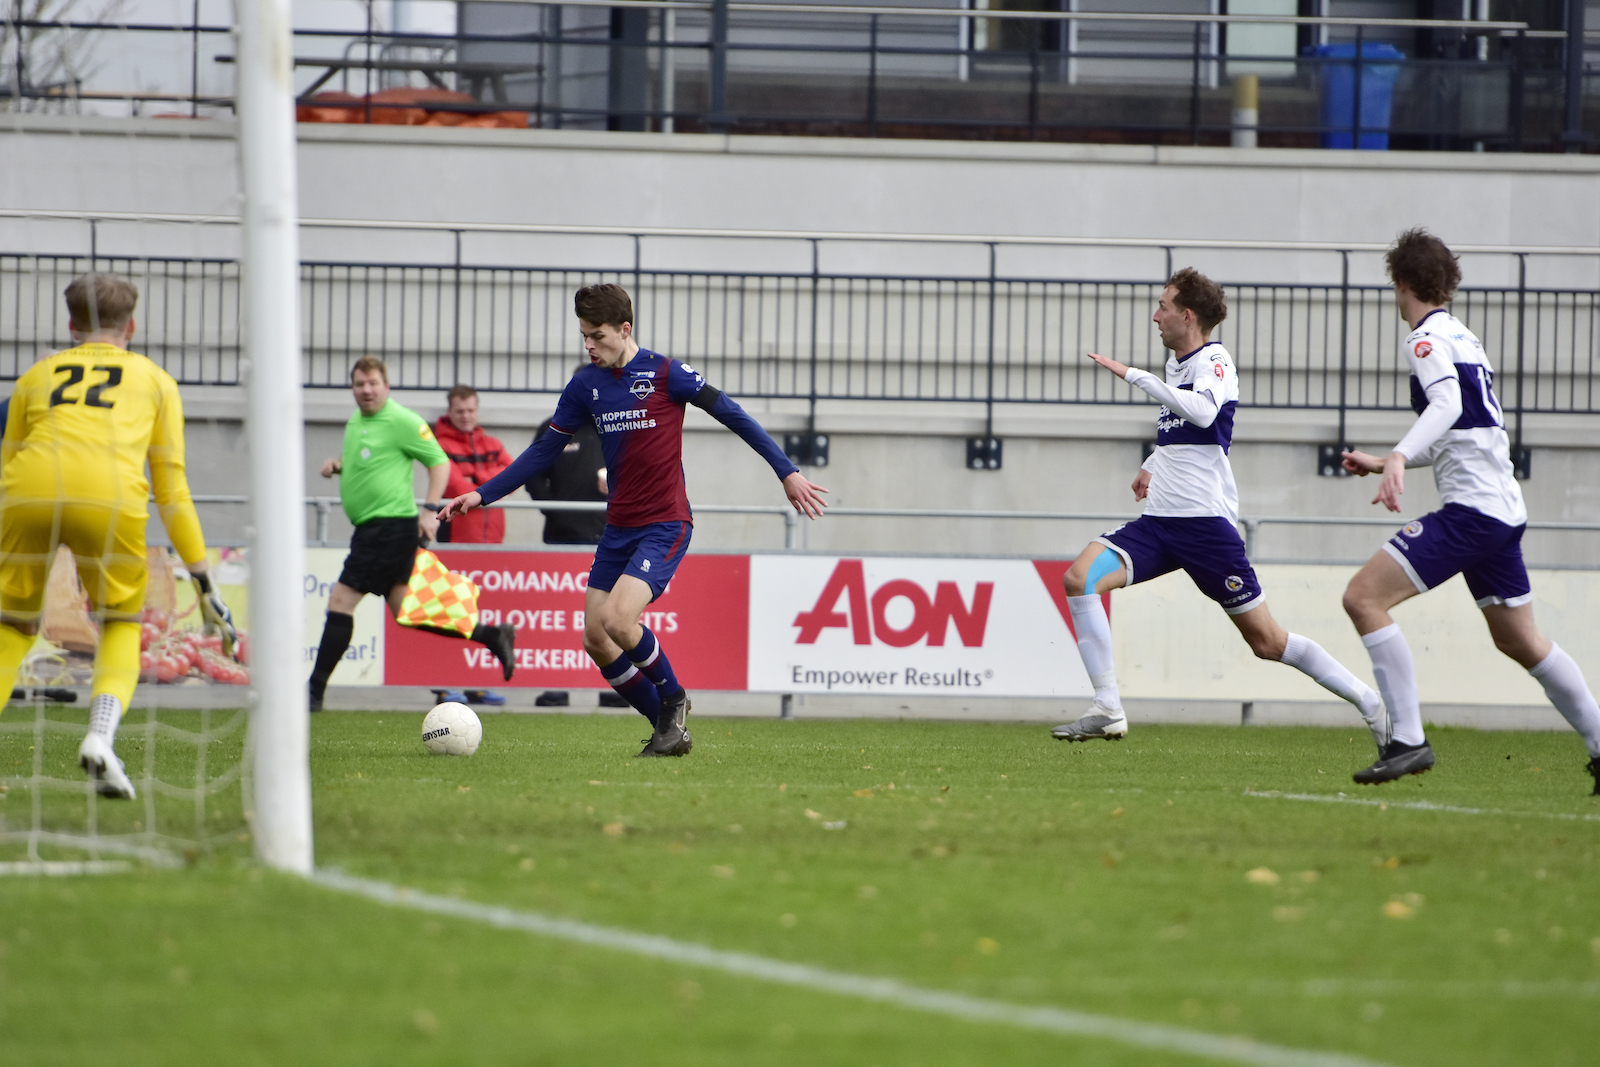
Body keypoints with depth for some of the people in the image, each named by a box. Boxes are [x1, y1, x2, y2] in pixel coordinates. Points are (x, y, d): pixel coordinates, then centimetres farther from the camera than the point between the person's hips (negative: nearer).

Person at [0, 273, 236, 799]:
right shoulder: (154, 380, 27)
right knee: (122, 628, 18)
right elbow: (171, 490, 23)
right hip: (110, 495, -1)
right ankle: (101, 737, -7)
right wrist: (203, 579, 26)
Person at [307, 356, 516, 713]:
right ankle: (492, 636, 17)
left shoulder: (401, 422, -10)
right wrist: (338, 465, 8)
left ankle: (315, 693, -6)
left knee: (341, 601, -9)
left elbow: (440, 462, -9)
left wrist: (430, 510, -18)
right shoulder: (355, 422, 16)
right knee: (406, 611, 11)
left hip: (391, 526, -10)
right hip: (372, 527, 10)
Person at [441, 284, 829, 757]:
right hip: (619, 527, 7)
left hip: (665, 526, -7)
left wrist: (787, 473, -8)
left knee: (617, 619, -23)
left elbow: (731, 414, -6)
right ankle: (667, 726, 14)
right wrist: (482, 495, 5)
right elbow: (544, 452, 12)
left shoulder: (665, 374, -10)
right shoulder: (585, 385, 5)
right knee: (596, 640, 1)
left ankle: (673, 697, 3)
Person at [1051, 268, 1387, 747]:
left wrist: (1133, 375, -30)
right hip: (1158, 521, 8)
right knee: (1079, 577, -15)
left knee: (1267, 642, -3)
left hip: (1205, 522, -8)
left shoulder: (1214, 361, -9)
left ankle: (1371, 704, 11)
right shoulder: (1177, 363, 15)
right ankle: (1107, 711, -16)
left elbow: (1202, 412, -32)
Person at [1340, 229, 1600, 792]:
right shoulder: (1463, 338, 21)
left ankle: (1408, 740, -19)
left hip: (1470, 508, -10)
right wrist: (1383, 462, 36)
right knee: (1520, 640, 21)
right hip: (1504, 508, 10)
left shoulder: (1426, 338, -7)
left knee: (1364, 597, -13)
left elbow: (1447, 406, -26)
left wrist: (1399, 457, -41)